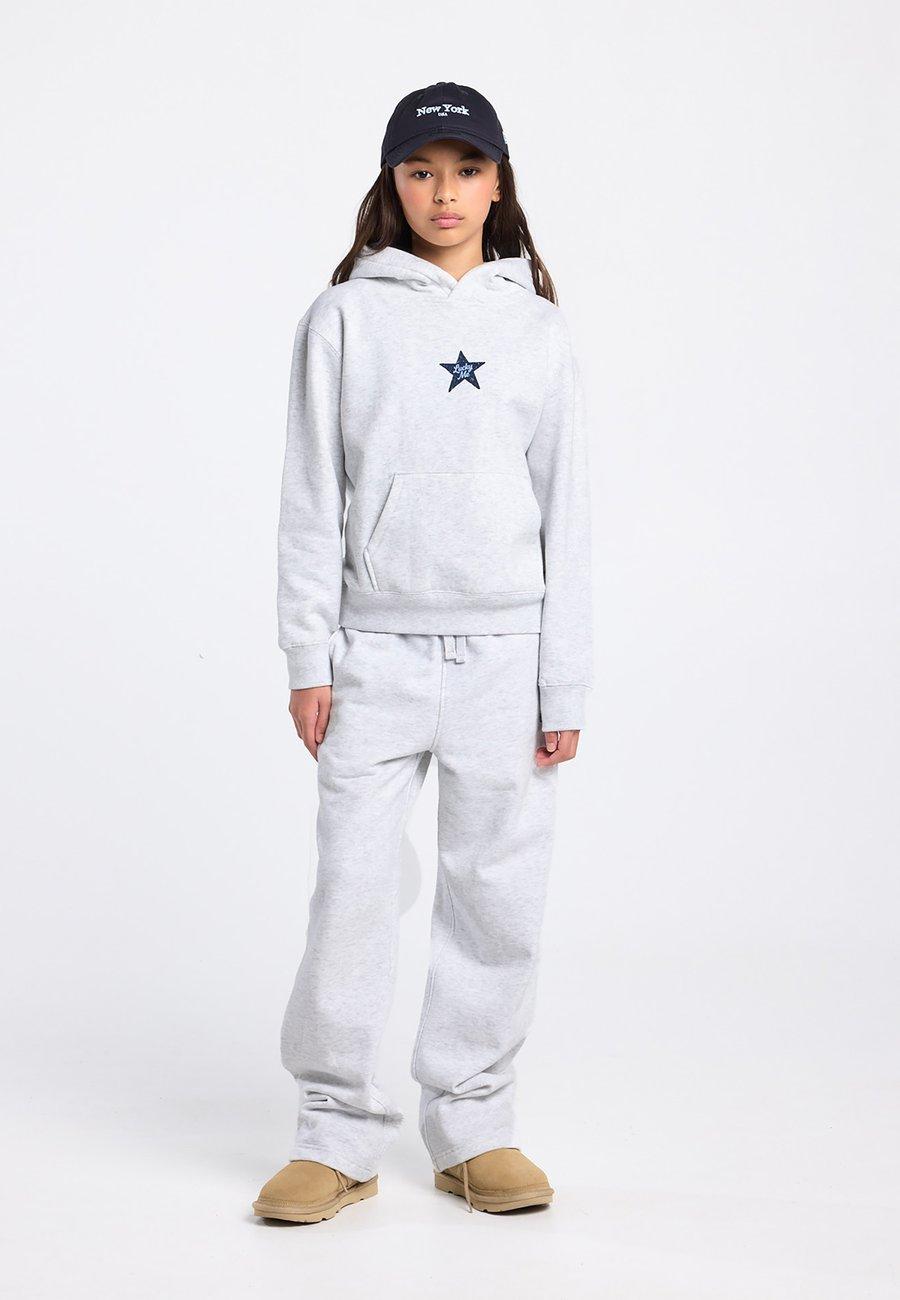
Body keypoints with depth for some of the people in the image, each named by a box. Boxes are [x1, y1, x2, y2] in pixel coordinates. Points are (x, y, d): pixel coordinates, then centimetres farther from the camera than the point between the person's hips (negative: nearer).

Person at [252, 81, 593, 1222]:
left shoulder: (538, 329, 9)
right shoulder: (344, 318, 6)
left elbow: (566, 513, 7)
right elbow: (312, 499, 4)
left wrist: (564, 685, 1)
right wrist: (308, 658, -3)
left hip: (505, 652, 1)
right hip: (374, 646, -1)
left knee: (496, 895, 4)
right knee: (352, 892, -3)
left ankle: (473, 1127, 17)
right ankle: (338, 1135, 10)